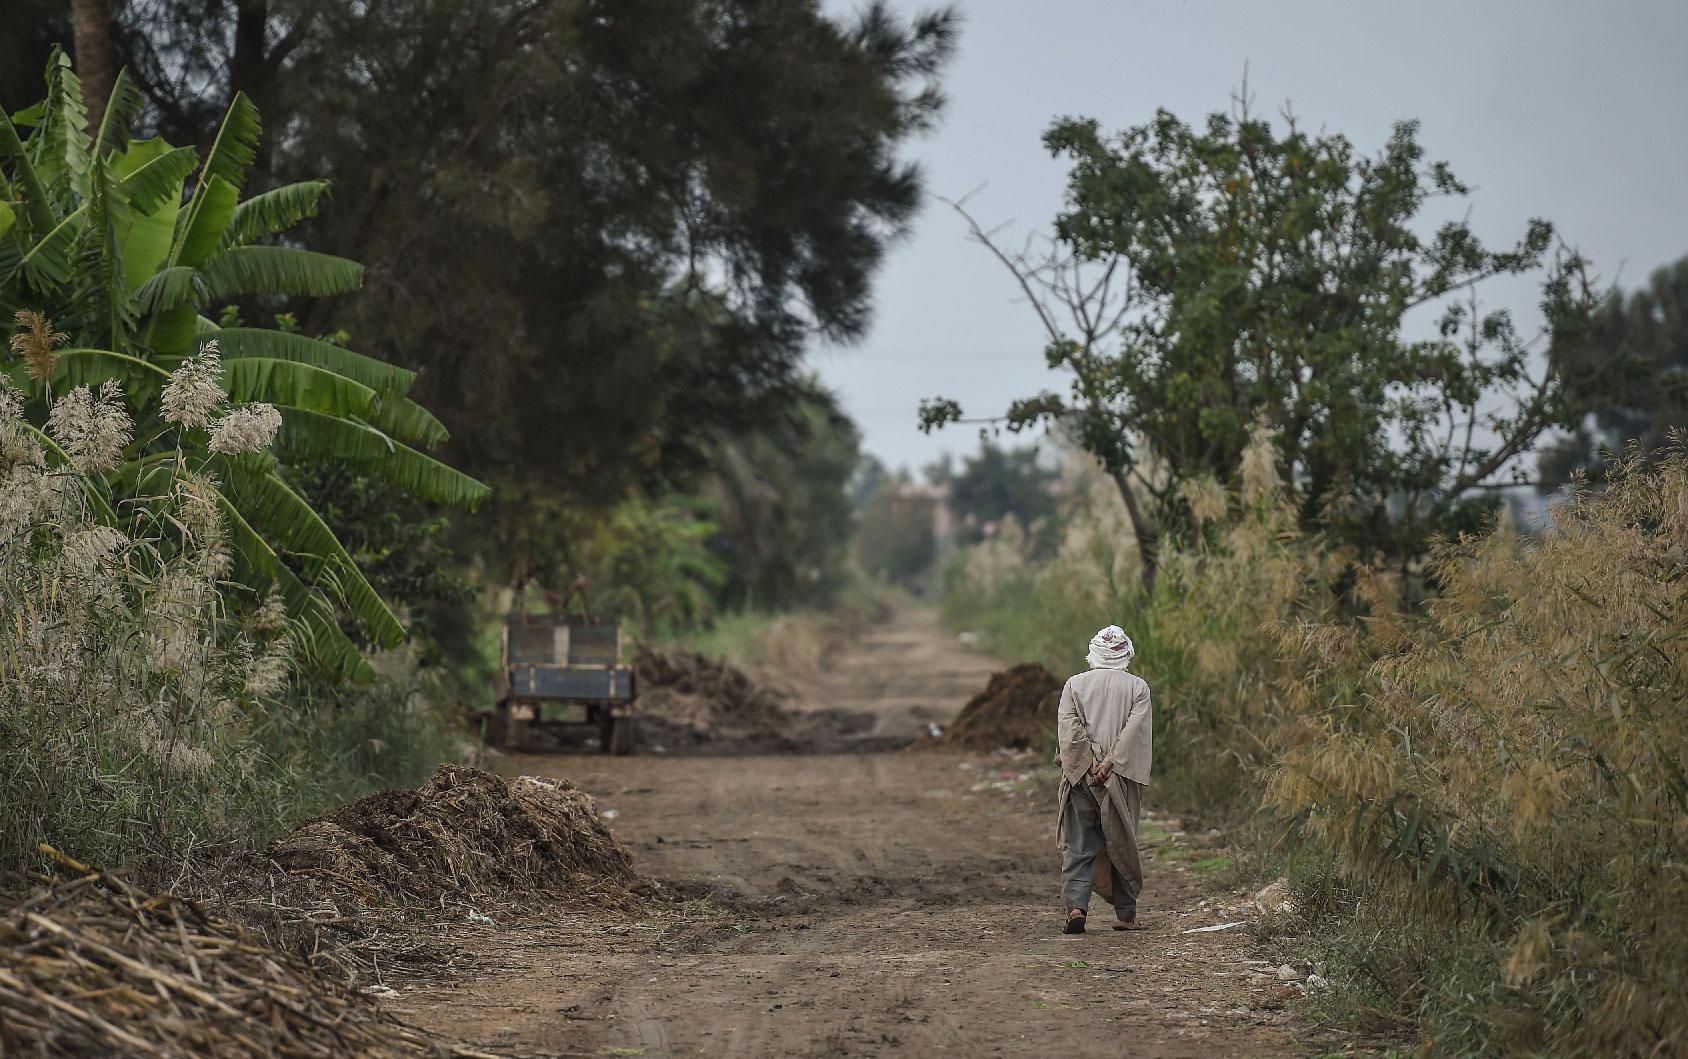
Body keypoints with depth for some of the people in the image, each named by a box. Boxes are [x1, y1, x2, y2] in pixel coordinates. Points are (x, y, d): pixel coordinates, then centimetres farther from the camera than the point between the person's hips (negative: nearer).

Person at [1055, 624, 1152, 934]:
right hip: (1122, 780, 0)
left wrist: (1090, 767, -7)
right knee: (1122, 845, 11)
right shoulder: (1138, 687, 0)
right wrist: (1109, 764, -11)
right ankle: (1126, 915, 15)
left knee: (1078, 847, 3)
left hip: (1081, 777, 0)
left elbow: (1069, 728, -7)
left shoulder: (1075, 685, 3)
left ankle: (1076, 905, -13)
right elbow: (1135, 728, -10)